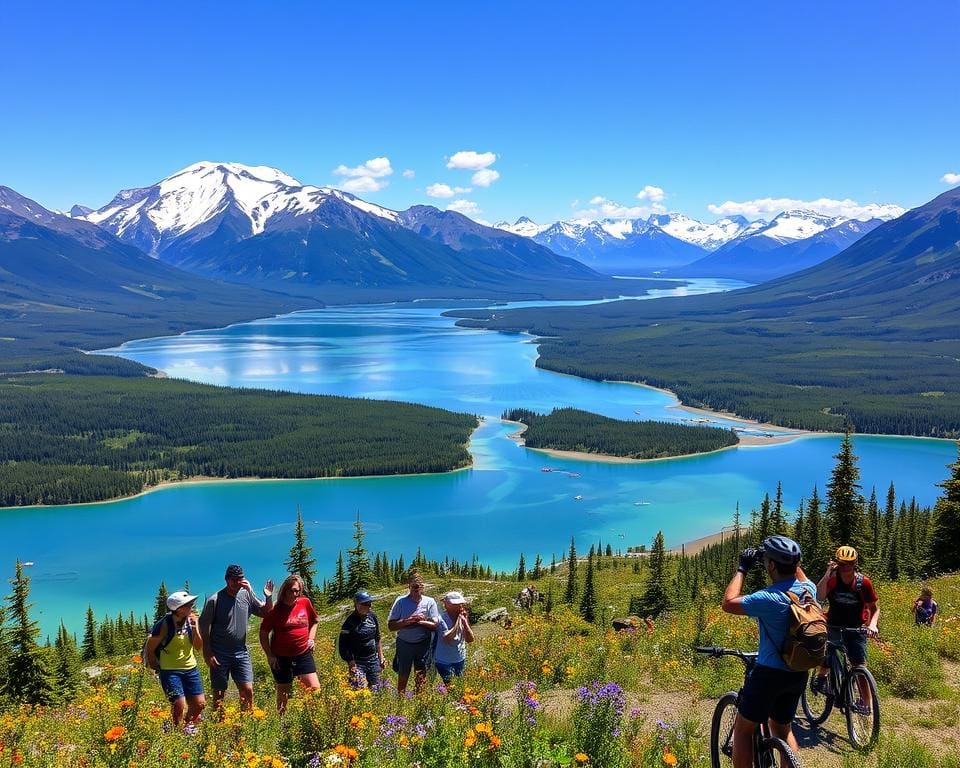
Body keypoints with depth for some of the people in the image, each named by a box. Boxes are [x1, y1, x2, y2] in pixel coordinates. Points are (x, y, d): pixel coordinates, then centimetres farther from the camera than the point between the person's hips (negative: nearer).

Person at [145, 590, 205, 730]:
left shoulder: (191, 619, -4)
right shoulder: (164, 624, -19)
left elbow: (198, 647, -2)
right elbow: (150, 648, -8)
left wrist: (194, 627, -15)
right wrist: (157, 668, 1)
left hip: (190, 668, 5)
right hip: (170, 671, -5)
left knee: (199, 704, 4)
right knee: (179, 705, -13)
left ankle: (189, 727, 31)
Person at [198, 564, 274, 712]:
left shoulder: (246, 595, 1)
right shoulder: (214, 600, -11)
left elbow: (265, 613, 10)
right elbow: (204, 627, -8)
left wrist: (269, 597, -9)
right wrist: (207, 654, -11)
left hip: (241, 653, 3)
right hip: (220, 655, -3)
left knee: (248, 691, 0)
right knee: (219, 694, 5)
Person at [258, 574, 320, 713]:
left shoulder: (305, 602, -3)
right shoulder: (276, 610, -10)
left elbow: (314, 621, 16)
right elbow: (263, 633, -2)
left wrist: (311, 638, 3)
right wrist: (269, 655, -6)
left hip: (303, 655, 2)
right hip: (281, 658, -2)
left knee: (315, 689, -5)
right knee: (283, 693, 13)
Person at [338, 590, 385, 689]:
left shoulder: (372, 617, 3)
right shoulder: (350, 622, -15)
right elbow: (343, 645, -12)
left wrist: (381, 658, 14)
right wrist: (351, 664, -16)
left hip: (373, 660, 5)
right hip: (358, 662, -5)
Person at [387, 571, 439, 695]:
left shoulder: (430, 602, -6)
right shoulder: (401, 601, -8)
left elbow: (434, 625, -9)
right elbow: (390, 626, -10)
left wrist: (420, 621, -22)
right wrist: (407, 621, -23)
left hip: (423, 645, 0)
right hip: (404, 644, 0)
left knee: (421, 679, 10)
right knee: (403, 677, 13)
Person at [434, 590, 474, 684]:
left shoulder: (462, 617, -3)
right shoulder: (442, 619, -19)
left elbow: (470, 639, -7)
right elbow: (448, 639, -33)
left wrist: (465, 621, -17)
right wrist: (458, 621, -27)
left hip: (460, 659, 6)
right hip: (444, 661, -6)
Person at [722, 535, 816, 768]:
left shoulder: (770, 598, -25)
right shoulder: (809, 589, -4)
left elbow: (728, 603, -16)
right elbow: (799, 575, 22)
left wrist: (742, 568, -10)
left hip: (770, 673, -7)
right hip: (798, 674, 7)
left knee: (743, 729, 8)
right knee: (782, 728, 25)